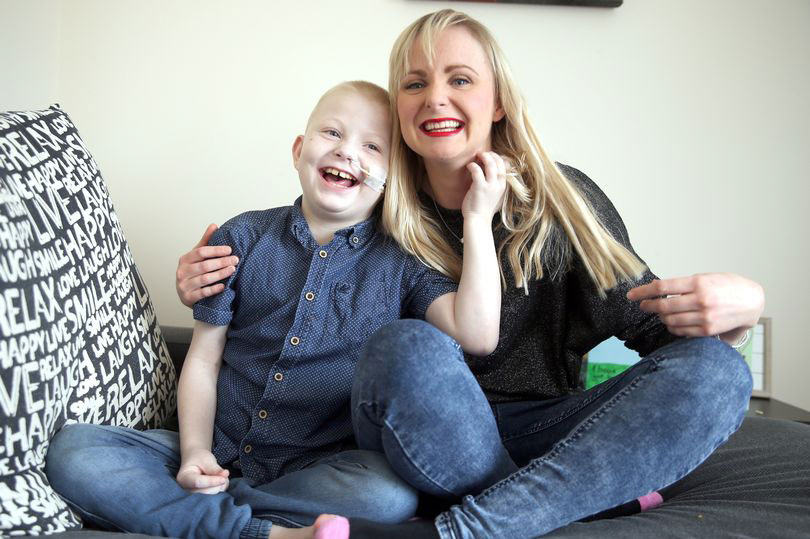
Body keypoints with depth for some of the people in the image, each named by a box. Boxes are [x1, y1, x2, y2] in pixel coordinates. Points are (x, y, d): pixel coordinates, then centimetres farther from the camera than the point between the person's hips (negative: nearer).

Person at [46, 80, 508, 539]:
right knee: (71, 450, -17)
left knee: (390, 495, -34)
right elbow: (203, 359, 7)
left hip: (322, 468, -2)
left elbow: (477, 335, -14)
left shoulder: (402, 263, 1)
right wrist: (194, 451, -7)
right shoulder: (243, 238, 5)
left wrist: (479, 219, -14)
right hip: (218, 455, 3)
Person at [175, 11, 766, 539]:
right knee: (406, 347, -32)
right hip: (423, 445, -1)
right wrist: (212, 288, -9)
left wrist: (738, 309, -21)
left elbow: (644, 318, 1)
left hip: (542, 438, 2)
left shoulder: (563, 201, 0)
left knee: (713, 371, -22)